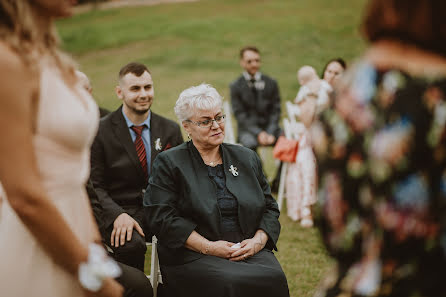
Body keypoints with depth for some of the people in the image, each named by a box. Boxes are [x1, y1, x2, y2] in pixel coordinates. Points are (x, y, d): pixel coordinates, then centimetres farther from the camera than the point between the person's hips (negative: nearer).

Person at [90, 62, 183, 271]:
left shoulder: (170, 130, 12)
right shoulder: (101, 132, 1)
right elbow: (95, 186, -2)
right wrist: (118, 214, -20)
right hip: (119, 211, -3)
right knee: (131, 244, -36)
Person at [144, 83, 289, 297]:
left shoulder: (247, 158, 19)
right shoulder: (169, 163, 6)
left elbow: (270, 207, 17)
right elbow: (161, 216, -5)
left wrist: (258, 241, -4)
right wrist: (208, 247, -13)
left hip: (250, 250, 4)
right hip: (194, 257, -3)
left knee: (273, 279, -29)